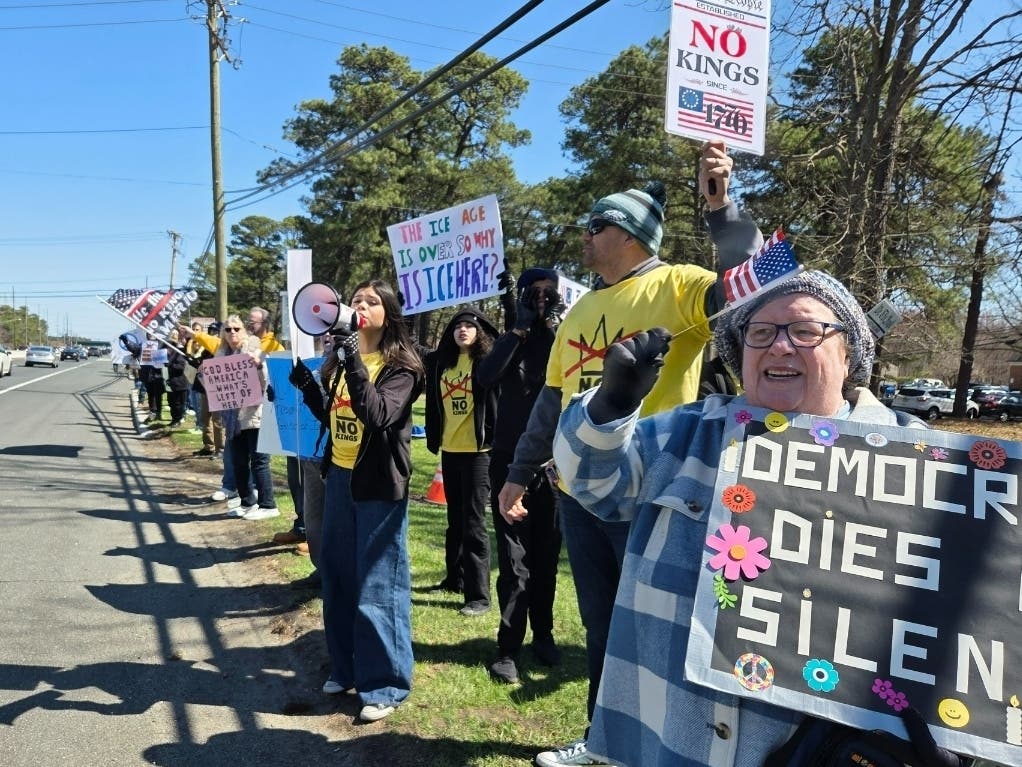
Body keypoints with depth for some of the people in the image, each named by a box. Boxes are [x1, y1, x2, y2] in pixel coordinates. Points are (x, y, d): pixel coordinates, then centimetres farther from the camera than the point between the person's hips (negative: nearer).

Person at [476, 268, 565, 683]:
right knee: (514, 560, -2)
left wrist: (553, 326, -14)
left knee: (546, 555, 12)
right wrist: (520, 327, -14)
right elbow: (486, 376, -15)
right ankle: (508, 649, 5)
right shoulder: (511, 341, 6)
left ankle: (543, 633, 29)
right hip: (511, 462, 0)